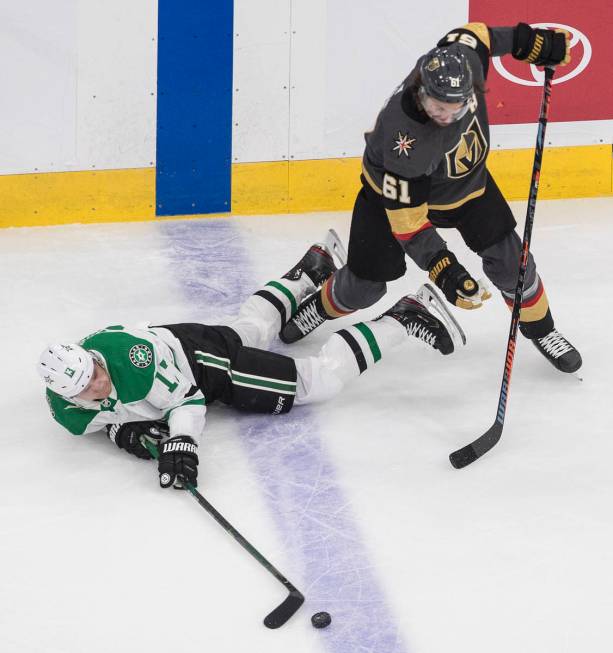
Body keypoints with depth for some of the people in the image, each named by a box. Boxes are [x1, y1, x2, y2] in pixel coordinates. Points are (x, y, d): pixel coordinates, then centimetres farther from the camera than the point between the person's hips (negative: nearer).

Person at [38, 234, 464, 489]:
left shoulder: (128, 355, -42)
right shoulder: (67, 411, -24)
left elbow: (186, 396, -35)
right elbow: (102, 411, -2)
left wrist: (181, 441, -51)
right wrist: (118, 428, -24)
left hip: (199, 352, -6)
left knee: (320, 381, -4)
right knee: (253, 326, 34)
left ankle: (405, 319, 12)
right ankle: (310, 270, 60)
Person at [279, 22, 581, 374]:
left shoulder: (462, 58, -33)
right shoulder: (404, 140, -44)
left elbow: (474, 34, -6)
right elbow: (406, 218, -36)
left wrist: (528, 41, -2)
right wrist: (440, 266, -42)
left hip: (467, 180, 5)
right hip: (397, 188, -4)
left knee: (507, 257, 1)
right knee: (366, 282, 3)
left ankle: (540, 327, 25)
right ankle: (325, 307, 38)